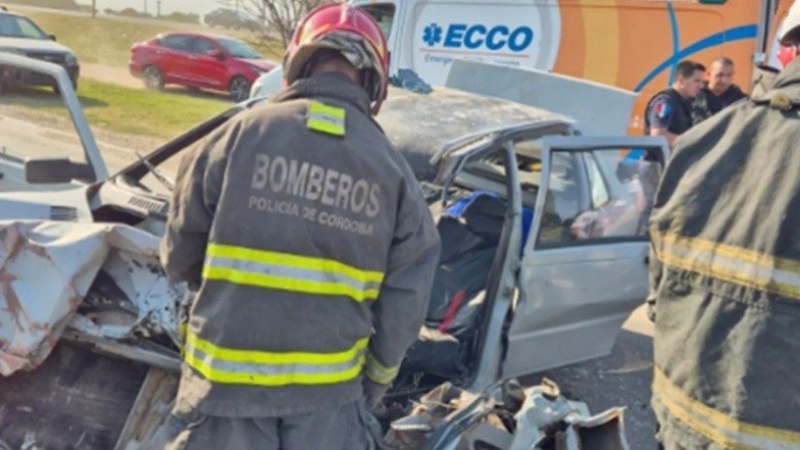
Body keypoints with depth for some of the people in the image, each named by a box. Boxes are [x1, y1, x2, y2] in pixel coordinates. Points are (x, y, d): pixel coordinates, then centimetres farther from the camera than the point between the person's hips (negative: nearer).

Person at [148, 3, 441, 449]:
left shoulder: (241, 133, -9)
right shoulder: (394, 171, -4)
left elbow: (179, 257, 1)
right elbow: (405, 303, 1)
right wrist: (377, 380, 16)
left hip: (227, 376, -1)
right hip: (329, 388, 1)